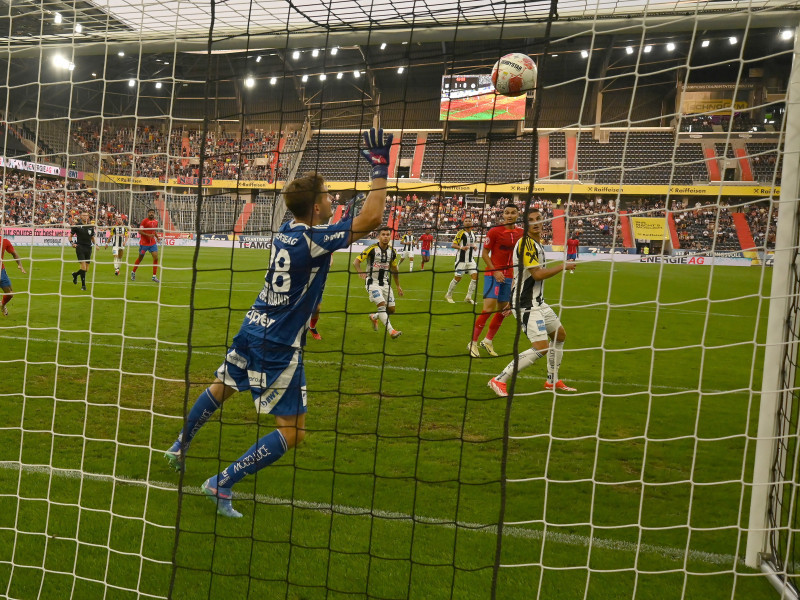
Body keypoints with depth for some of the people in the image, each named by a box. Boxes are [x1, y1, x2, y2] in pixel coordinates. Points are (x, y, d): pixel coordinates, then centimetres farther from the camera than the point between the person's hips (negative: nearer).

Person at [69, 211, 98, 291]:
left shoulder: (91, 226, 10)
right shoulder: (77, 225, -1)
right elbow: (70, 236, 6)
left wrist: (95, 244, 4)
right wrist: (72, 243, -11)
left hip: (88, 248, 4)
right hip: (80, 247, -4)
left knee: (86, 269, 5)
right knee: (83, 267, -14)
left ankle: (75, 274, 37)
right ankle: (83, 285, -3)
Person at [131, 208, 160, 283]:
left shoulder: (156, 222, 6)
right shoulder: (144, 221, -10)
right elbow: (140, 231, -13)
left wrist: (157, 237, 3)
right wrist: (148, 235, -26)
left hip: (153, 243, 4)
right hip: (144, 243, -4)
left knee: (156, 258, -8)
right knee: (140, 258, 9)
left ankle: (154, 276, -3)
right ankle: (133, 272, 30)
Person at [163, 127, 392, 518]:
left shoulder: (285, 231, 3)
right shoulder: (313, 239, -21)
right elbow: (371, 218, -21)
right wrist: (381, 168, -15)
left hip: (252, 329, 9)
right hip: (278, 345, -8)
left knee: (221, 388, 31)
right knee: (292, 431, 1)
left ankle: (179, 448, 48)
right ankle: (222, 484, 3)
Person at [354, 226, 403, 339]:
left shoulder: (392, 251, 4)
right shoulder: (372, 249, -12)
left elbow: (394, 269, 17)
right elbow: (356, 262, -11)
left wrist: (398, 286, 19)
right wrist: (360, 272, -32)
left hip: (385, 282, 5)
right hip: (372, 282, -5)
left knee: (391, 309, 3)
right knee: (382, 304, -22)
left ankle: (374, 317, 32)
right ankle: (391, 330, -22)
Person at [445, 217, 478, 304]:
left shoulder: (473, 233, 12)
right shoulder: (461, 233, -9)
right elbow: (453, 244, -12)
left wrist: (475, 246, 6)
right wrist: (461, 247, -29)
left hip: (471, 259, 6)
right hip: (461, 259, -6)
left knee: (475, 276, -5)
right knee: (457, 278, -1)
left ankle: (468, 297, 5)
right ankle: (448, 295, 17)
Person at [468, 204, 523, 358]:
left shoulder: (521, 233, 5)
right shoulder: (494, 231, -8)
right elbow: (484, 253, -5)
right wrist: (495, 271, -14)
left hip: (509, 276, 6)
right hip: (493, 274, -6)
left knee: (503, 310, 9)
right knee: (488, 308, -14)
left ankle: (488, 341, 25)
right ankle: (473, 343, -2)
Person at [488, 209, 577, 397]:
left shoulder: (537, 243, 13)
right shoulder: (526, 243, -18)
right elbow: (537, 274, -23)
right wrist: (563, 267, -13)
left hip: (537, 302, 11)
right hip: (526, 305, -10)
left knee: (560, 335, 21)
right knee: (541, 347, -16)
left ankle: (552, 381, 34)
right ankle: (499, 381, -10)